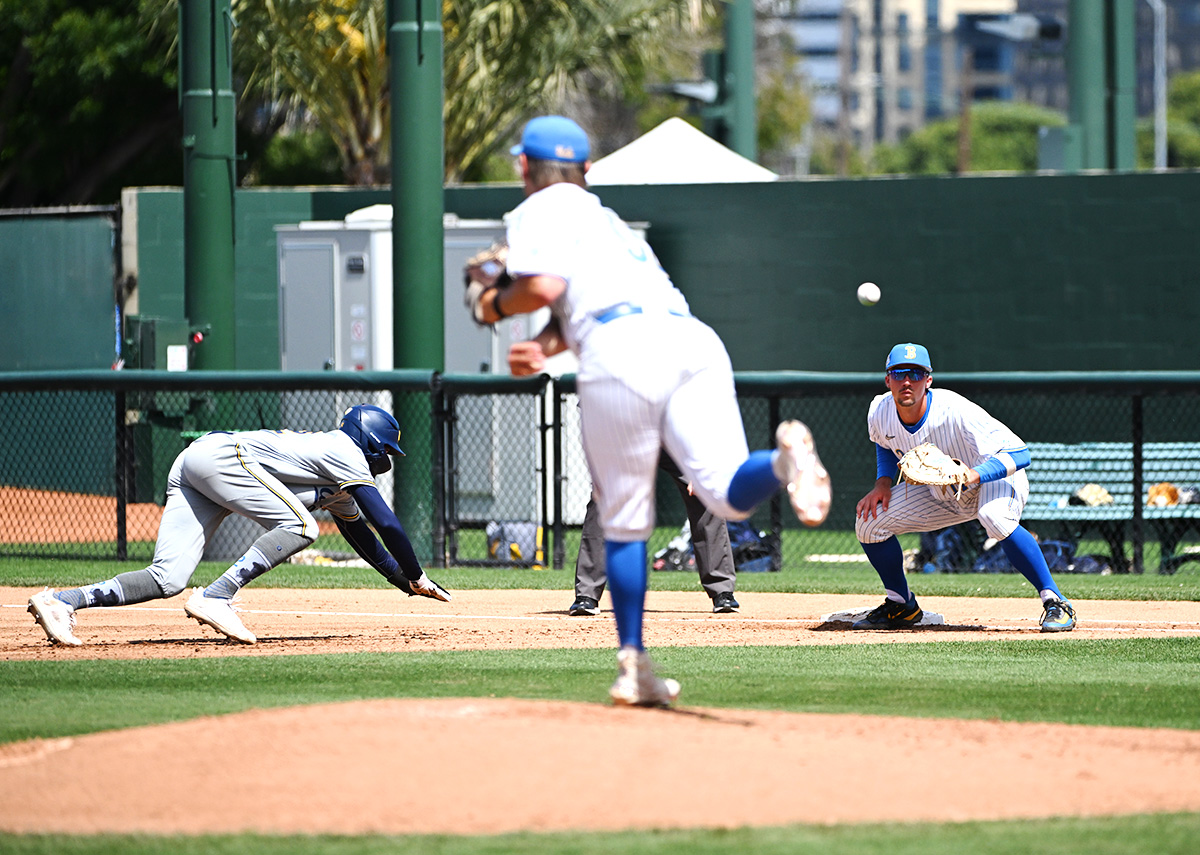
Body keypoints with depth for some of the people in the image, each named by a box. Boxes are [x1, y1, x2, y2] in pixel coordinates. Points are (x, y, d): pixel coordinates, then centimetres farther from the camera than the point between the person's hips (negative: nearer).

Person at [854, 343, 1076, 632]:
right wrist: (883, 482, -8)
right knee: (869, 520, -4)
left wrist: (973, 476, -53)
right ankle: (901, 606, 17)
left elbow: (1019, 454, -38)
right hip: (943, 494, 7)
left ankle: (1055, 602, -31)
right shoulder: (880, 412, -17)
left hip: (996, 478, -7)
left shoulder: (955, 411, -35)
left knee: (995, 519, -40)